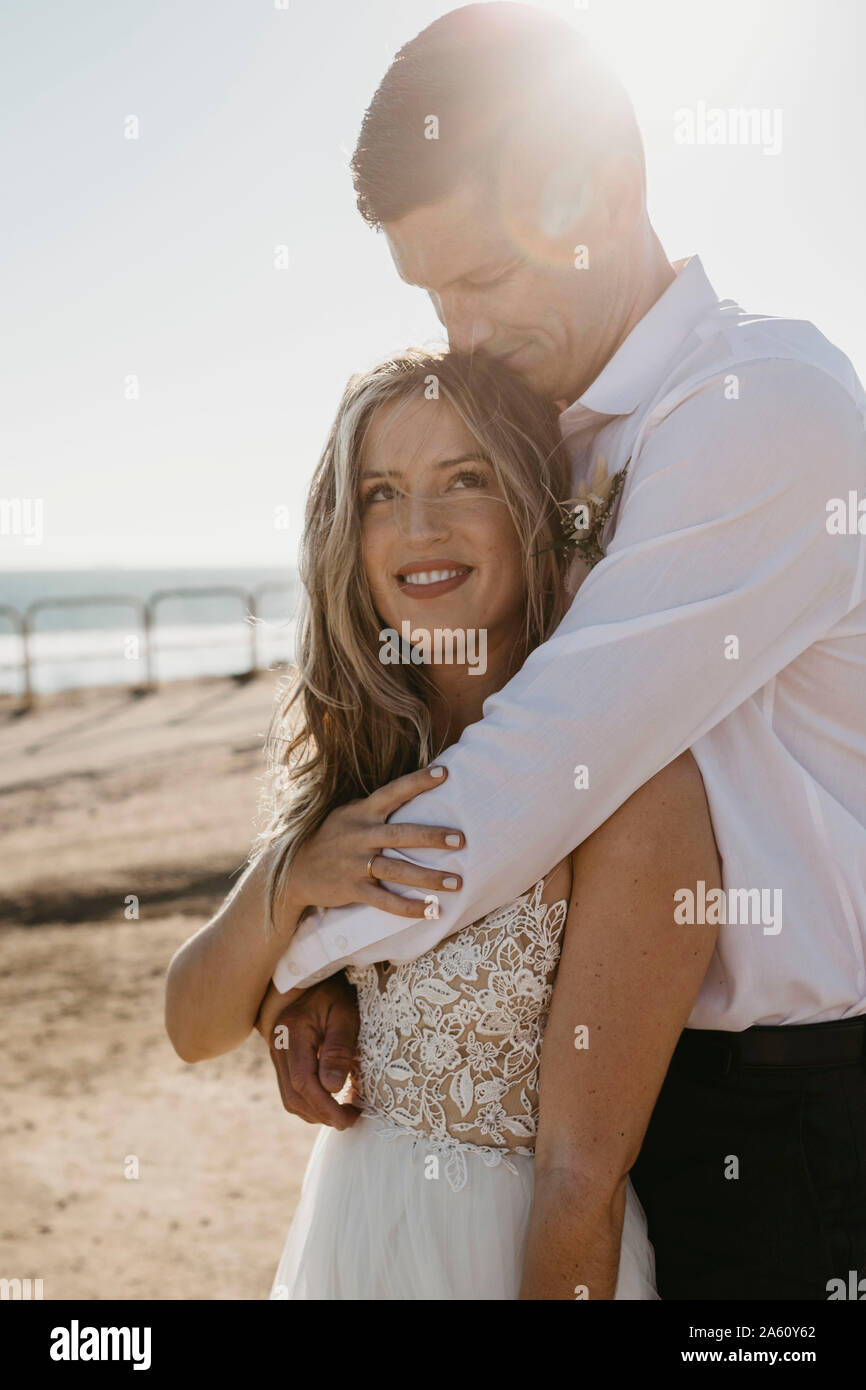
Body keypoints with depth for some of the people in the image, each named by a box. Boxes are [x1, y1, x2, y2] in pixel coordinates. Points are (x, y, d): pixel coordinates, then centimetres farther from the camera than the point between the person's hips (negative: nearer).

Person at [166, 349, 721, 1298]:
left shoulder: (630, 783, -23)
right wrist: (287, 878, -21)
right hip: (341, 1228, 6)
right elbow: (196, 1028, -4)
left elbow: (583, 1179, -21)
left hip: (509, 1254, -5)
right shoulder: (358, 751, -3)